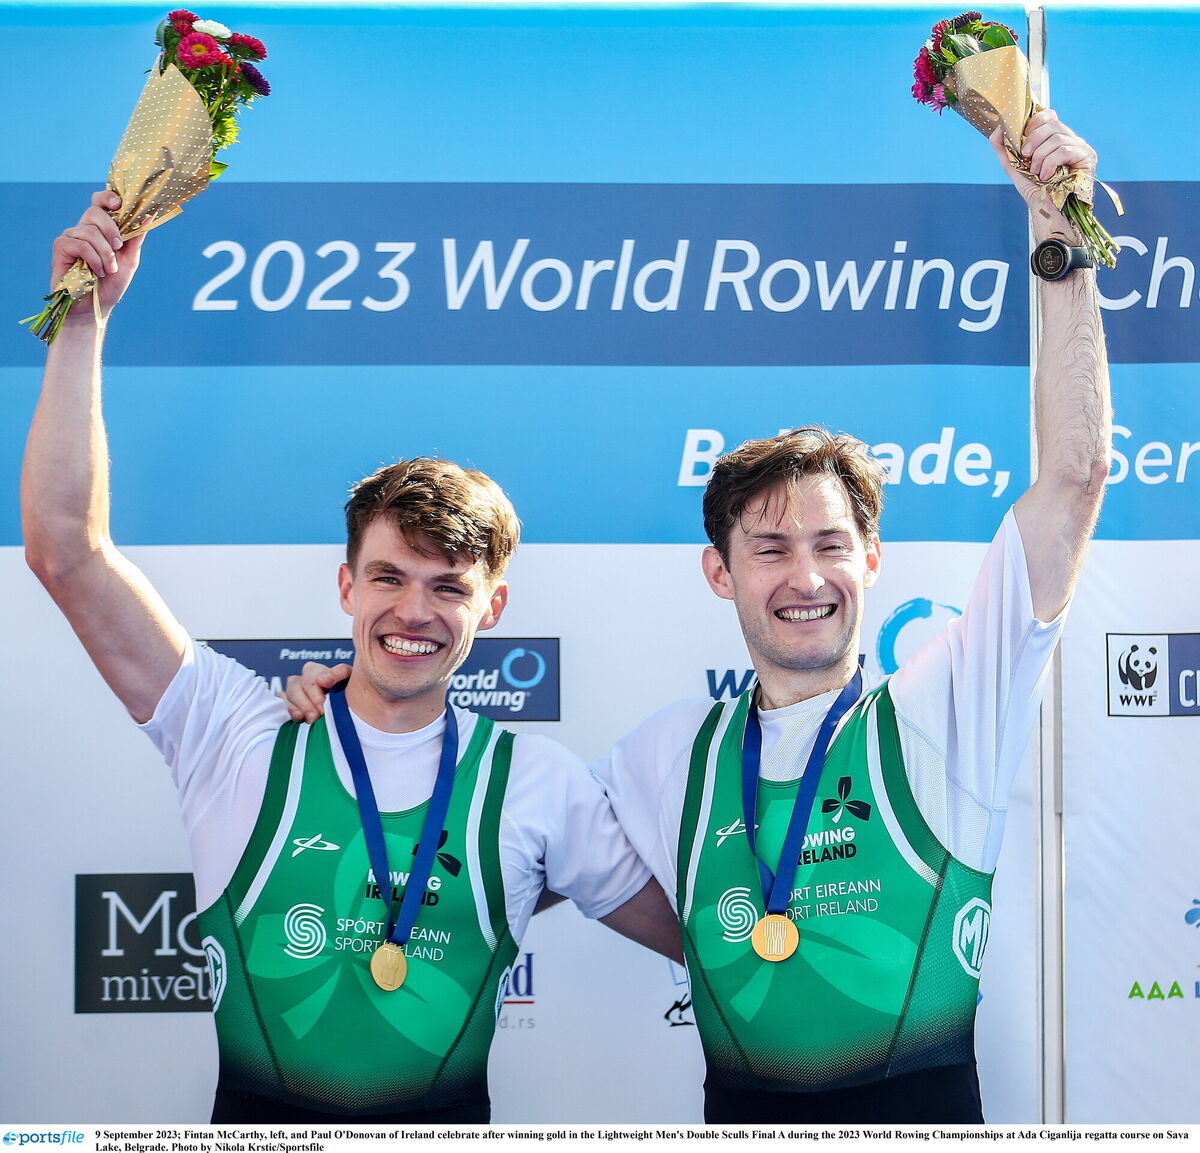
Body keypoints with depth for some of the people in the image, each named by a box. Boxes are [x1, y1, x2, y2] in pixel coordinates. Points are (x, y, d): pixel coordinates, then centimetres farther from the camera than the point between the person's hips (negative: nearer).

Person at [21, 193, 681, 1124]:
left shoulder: (540, 783, 2)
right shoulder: (241, 734, 0)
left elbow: (696, 931, 12)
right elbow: (67, 551, -4)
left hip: (451, 1120, 0)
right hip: (257, 1117, 0)